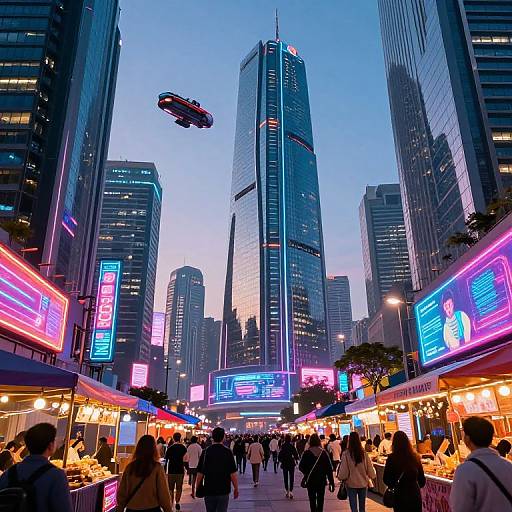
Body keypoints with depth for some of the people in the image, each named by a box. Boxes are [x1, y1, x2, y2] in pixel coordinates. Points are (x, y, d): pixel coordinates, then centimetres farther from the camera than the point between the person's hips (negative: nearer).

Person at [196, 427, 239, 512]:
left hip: (208, 490, 2)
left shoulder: (205, 452, -5)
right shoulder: (227, 452, -9)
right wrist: (236, 488, 1)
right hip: (224, 490, -2)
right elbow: (233, 473, -9)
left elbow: (200, 473, -3)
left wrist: (197, 487, 10)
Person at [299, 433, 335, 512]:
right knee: (320, 500, 13)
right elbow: (329, 468, -7)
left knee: (312, 500, 8)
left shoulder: (306, 453, -11)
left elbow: (301, 467, -8)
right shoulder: (324, 453, -7)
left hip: (310, 480, -1)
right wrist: (331, 482, -2)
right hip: (322, 480, 2)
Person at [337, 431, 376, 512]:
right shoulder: (364, 453, -10)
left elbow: (343, 470, -8)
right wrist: (373, 475, 20)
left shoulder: (346, 454, -15)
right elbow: (369, 467, -1)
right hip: (363, 483, 2)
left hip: (351, 484, -2)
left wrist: (341, 478, 12)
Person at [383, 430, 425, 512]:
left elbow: (386, 479, -6)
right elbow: (422, 477, 5)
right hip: (415, 494, 3)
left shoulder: (392, 458, -14)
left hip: (400, 495, -2)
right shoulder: (415, 457, -6)